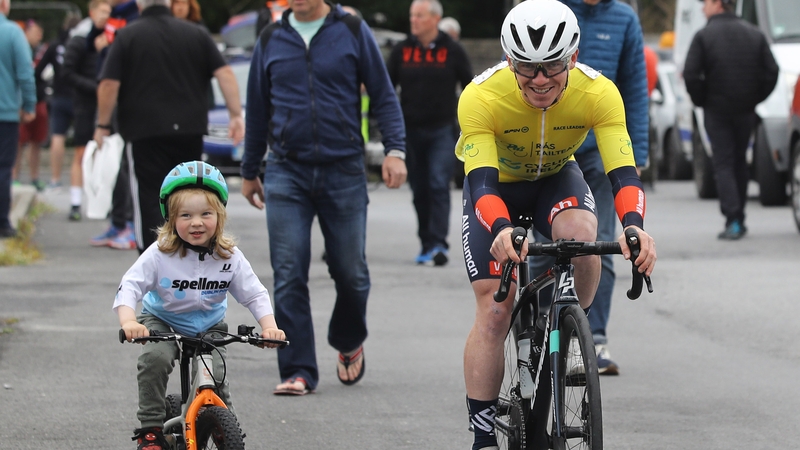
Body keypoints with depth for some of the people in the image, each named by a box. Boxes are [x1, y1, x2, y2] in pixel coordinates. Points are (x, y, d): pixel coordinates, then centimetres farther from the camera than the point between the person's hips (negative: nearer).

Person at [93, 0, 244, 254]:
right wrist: (236, 115, 0)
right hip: (190, 130, 4)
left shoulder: (127, 36, -3)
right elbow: (225, 74, -1)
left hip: (145, 132, -4)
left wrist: (103, 125, 0)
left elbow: (109, 85, -10)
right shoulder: (196, 34, 7)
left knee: (150, 204, -2)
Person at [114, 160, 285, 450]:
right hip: (162, 321, -2)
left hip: (209, 326, 2)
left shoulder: (230, 257, -14)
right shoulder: (160, 254, -22)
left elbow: (255, 295, -8)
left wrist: (269, 326, -25)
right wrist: (128, 322, -43)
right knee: (155, 358, -30)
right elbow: (130, 286, -25)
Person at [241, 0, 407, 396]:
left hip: (344, 170, -1)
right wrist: (249, 171, 21)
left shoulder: (352, 32, 1)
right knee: (289, 277, -6)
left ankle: (349, 344, 32)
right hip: (286, 172, 1)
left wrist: (395, 149, -9)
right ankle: (298, 371, -3)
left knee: (350, 271, 4)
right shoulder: (271, 40, 8)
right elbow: (258, 109, 17)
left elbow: (383, 95, 4)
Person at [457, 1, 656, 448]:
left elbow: (624, 171, -35)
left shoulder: (599, 93, -30)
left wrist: (634, 226, -56)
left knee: (581, 238, -33)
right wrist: (500, 231, -63)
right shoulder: (480, 98, -34)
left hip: (557, 178, 1)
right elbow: (481, 180, -42)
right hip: (497, 188, -1)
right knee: (494, 312, -13)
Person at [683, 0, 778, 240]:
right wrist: (755, 98, 8)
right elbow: (771, 71, 1)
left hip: (717, 111, -4)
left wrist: (701, 101, -1)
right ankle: (738, 220, 20)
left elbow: (690, 75, -15)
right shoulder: (754, 34, 5)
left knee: (723, 164, -2)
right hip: (746, 112, 4)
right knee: (739, 162, 16)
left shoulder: (703, 36, -8)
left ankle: (733, 220, -15)